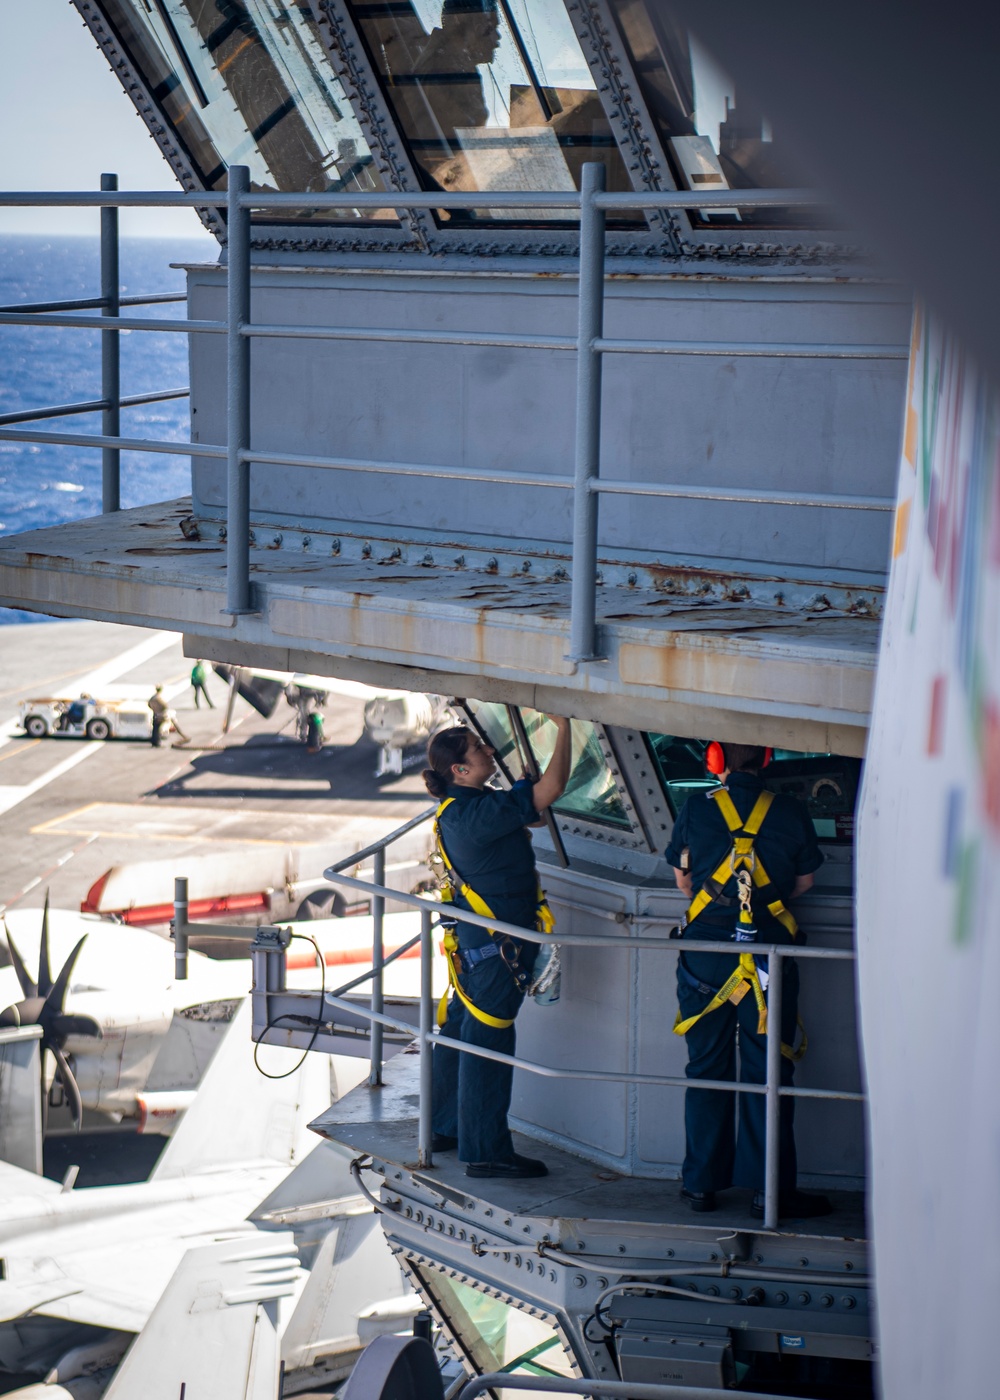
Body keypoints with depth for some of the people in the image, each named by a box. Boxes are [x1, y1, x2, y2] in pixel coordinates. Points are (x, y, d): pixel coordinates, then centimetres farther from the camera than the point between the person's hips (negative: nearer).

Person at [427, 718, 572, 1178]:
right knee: (487, 1039, -6)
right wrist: (564, 727, -17)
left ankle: (446, 1128, 30)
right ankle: (485, 1150, -2)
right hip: (497, 945, -10)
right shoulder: (478, 812, -23)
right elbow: (551, 788, -26)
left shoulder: (459, 808, 9)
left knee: (461, 1028, 18)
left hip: (473, 937, 10)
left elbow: (532, 804, 23)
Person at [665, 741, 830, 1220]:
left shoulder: (695, 809, -1)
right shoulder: (790, 813, -1)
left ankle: (702, 1183, 14)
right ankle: (769, 1189, 2)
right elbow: (803, 882, 11)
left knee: (706, 1071, 11)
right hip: (768, 954, -1)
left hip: (705, 952, 1)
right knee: (767, 1073, 3)